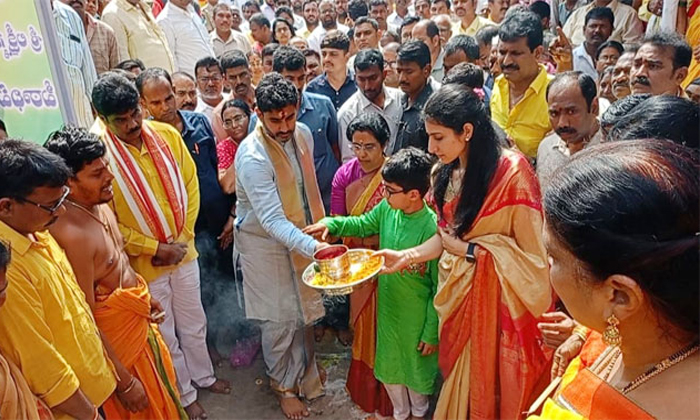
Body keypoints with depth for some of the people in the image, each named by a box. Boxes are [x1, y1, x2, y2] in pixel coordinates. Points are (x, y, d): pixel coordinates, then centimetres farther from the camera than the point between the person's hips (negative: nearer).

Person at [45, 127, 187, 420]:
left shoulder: (99, 204, -5)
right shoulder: (71, 233, -31)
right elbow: (86, 321, -26)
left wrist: (145, 298, 18)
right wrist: (124, 381, -19)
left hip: (138, 321, 8)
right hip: (114, 337, -8)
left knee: (161, 391, 27)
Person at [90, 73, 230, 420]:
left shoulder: (166, 135, -8)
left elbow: (190, 184, 1)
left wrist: (186, 235, -7)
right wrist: (154, 248, -15)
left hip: (183, 252, 4)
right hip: (143, 263, -3)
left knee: (194, 323, 23)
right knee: (165, 335, 16)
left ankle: (203, 376, 48)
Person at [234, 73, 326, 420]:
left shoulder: (302, 134, -7)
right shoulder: (252, 156, -29)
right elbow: (272, 221, -34)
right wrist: (314, 248, -45)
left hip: (299, 237, 6)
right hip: (265, 244, -6)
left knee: (302, 311, 18)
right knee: (280, 320, 7)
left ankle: (303, 372, 43)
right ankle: (284, 385, 32)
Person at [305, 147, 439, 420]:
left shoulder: (432, 229, -28)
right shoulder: (387, 209, -13)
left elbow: (439, 289, -19)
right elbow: (363, 224, 10)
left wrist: (432, 332, -12)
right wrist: (331, 223, -7)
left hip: (417, 315, -5)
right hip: (388, 306, 5)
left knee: (416, 366, 20)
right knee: (388, 365, 23)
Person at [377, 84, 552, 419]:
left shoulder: (512, 172, -20)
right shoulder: (448, 172, 0)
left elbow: (531, 253, -18)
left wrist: (467, 250, -15)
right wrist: (406, 256, -6)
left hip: (497, 300, -5)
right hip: (458, 294, 6)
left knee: (494, 388, 12)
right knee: (459, 382, 20)